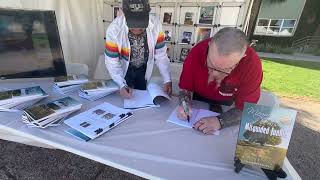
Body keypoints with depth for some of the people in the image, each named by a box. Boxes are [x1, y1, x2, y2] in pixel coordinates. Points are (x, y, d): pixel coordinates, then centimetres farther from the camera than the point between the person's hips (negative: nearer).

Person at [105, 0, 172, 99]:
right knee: (124, 98, 17)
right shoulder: (114, 29, -29)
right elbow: (112, 61, -21)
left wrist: (167, 80, -24)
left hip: (144, 69, 2)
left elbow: (161, 54, -17)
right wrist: (122, 85, -34)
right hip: (124, 70, -1)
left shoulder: (155, 24, -25)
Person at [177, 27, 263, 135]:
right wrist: (185, 104, -35)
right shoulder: (196, 53, -30)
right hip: (198, 99, 1)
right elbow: (185, 87, -16)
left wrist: (220, 121, -41)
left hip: (226, 105, 0)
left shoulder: (252, 64, -32)